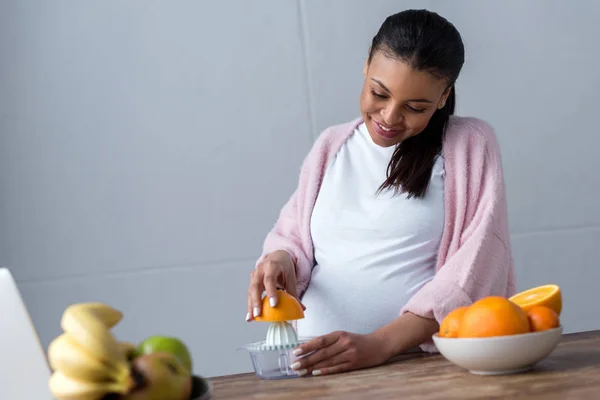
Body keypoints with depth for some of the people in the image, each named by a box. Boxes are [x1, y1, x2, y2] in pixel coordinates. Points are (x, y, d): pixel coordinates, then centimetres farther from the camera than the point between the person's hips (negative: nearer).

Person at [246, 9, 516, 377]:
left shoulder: (471, 143, 4)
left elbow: (475, 269, -5)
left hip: (422, 362, -4)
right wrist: (280, 260, -4)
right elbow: (292, 238, 21)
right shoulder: (331, 146, 17)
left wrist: (382, 343, -15)